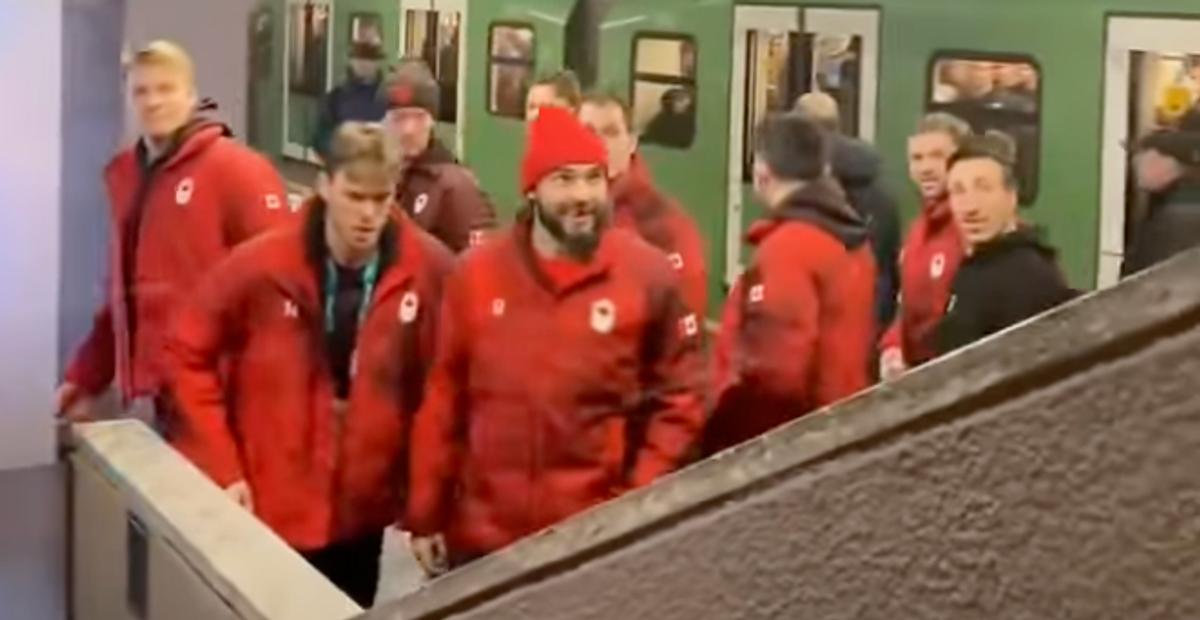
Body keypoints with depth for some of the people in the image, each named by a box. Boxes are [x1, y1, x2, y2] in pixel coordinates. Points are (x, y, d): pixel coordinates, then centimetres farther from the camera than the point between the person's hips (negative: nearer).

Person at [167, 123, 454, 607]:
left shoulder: (429, 271, -11)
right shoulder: (261, 266, -13)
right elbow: (189, 356, -4)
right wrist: (223, 468, -8)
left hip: (362, 514, 2)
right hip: (268, 511, -2)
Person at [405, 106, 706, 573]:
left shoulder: (648, 276, -5)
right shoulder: (477, 274, 2)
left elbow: (679, 400, -1)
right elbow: (443, 399, 5)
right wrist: (426, 517, 5)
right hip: (481, 536, 2)